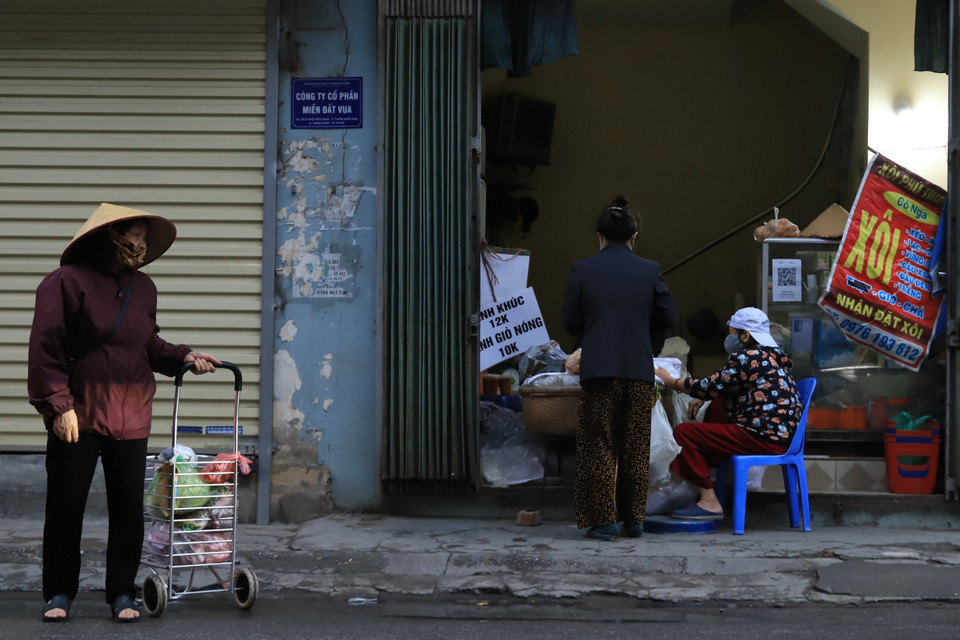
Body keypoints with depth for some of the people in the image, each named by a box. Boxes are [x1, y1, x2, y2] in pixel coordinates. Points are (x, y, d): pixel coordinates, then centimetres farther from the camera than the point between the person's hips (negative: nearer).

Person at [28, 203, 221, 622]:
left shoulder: (143, 288, 11)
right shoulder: (67, 281, -9)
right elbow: (46, 350, -10)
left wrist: (183, 357, 6)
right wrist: (59, 405, -14)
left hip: (131, 417, 5)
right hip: (78, 415, -5)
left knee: (129, 507, 6)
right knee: (65, 505, 4)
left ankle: (122, 592, 18)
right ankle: (59, 592, 18)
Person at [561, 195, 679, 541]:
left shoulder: (582, 270, -4)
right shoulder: (649, 271, 0)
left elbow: (570, 320, -1)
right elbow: (668, 315, 4)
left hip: (598, 369, -1)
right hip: (640, 370, 2)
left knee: (599, 447, 6)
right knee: (635, 447, 11)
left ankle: (603, 520, 4)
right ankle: (634, 519, 15)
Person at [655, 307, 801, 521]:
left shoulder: (747, 359, -13)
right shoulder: (773, 356, 17)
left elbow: (712, 387, -7)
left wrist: (671, 382, 6)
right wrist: (702, 398, 12)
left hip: (763, 438, -11)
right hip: (780, 433, 11)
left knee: (683, 433, -9)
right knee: (716, 408, 30)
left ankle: (710, 501, -10)